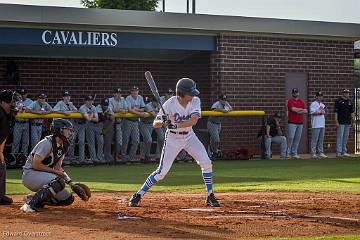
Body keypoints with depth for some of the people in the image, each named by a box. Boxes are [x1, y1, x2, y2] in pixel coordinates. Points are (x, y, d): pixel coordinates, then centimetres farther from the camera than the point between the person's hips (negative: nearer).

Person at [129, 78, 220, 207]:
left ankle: (210, 196, 7)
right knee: (162, 171, -9)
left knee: (206, 163, -6)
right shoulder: (170, 104, -22)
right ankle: (138, 195, 2)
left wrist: (176, 125, -40)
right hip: (173, 138, -4)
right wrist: (162, 121, -42)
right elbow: (155, 124, -20)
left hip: (189, 136, 4)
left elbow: (193, 120, -28)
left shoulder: (195, 101, -14)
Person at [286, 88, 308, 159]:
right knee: (291, 137, -9)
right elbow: (293, 109, -15)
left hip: (300, 123, 5)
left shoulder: (301, 102, 16)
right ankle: (288, 152, -4)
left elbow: (305, 111, 5)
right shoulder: (290, 101, 1)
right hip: (292, 123, -5)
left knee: (297, 138, 4)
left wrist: (297, 111, -8)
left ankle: (294, 153, 9)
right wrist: (301, 109, -1)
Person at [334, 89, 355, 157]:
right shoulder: (338, 101, -4)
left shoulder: (350, 101, 13)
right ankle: (338, 152, -6)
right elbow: (336, 112, -7)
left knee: (346, 137, 9)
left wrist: (353, 119, 8)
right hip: (341, 122, -6)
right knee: (340, 137, -8)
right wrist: (336, 122, -13)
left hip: (348, 122, 6)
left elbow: (352, 112, 18)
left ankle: (344, 152, 15)